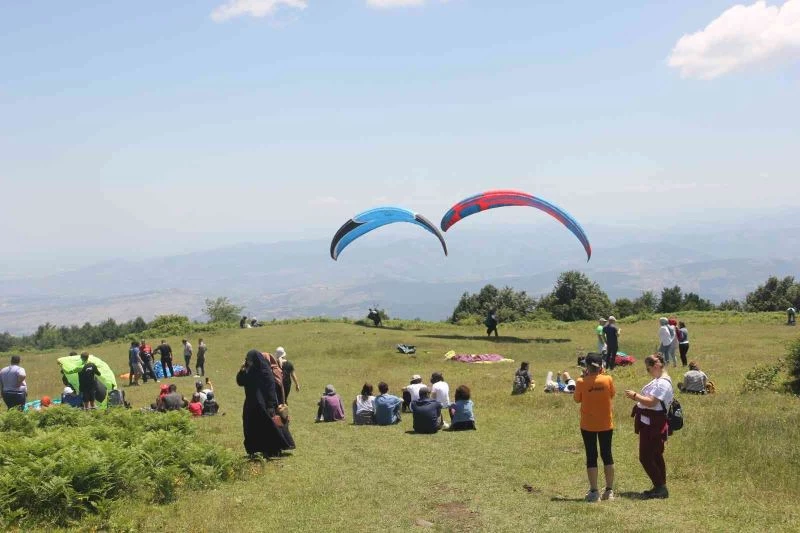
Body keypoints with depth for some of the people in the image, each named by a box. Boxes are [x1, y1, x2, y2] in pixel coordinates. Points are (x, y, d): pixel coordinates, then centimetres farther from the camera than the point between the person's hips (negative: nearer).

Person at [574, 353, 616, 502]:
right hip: (606, 424, 1)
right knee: (607, 455, 13)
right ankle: (609, 490, 17)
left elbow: (577, 399, 2)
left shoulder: (581, 382, -13)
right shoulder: (608, 379, -10)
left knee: (591, 457, 6)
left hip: (588, 425, -1)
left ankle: (594, 492, 5)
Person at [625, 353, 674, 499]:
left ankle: (660, 487, -1)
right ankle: (660, 488, 23)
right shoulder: (657, 381, 14)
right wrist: (637, 397, 6)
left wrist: (635, 395, -16)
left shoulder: (663, 383, -19)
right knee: (655, 457, 16)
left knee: (645, 457, -8)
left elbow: (651, 402, -26)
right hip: (649, 424, 11)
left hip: (654, 426, -11)